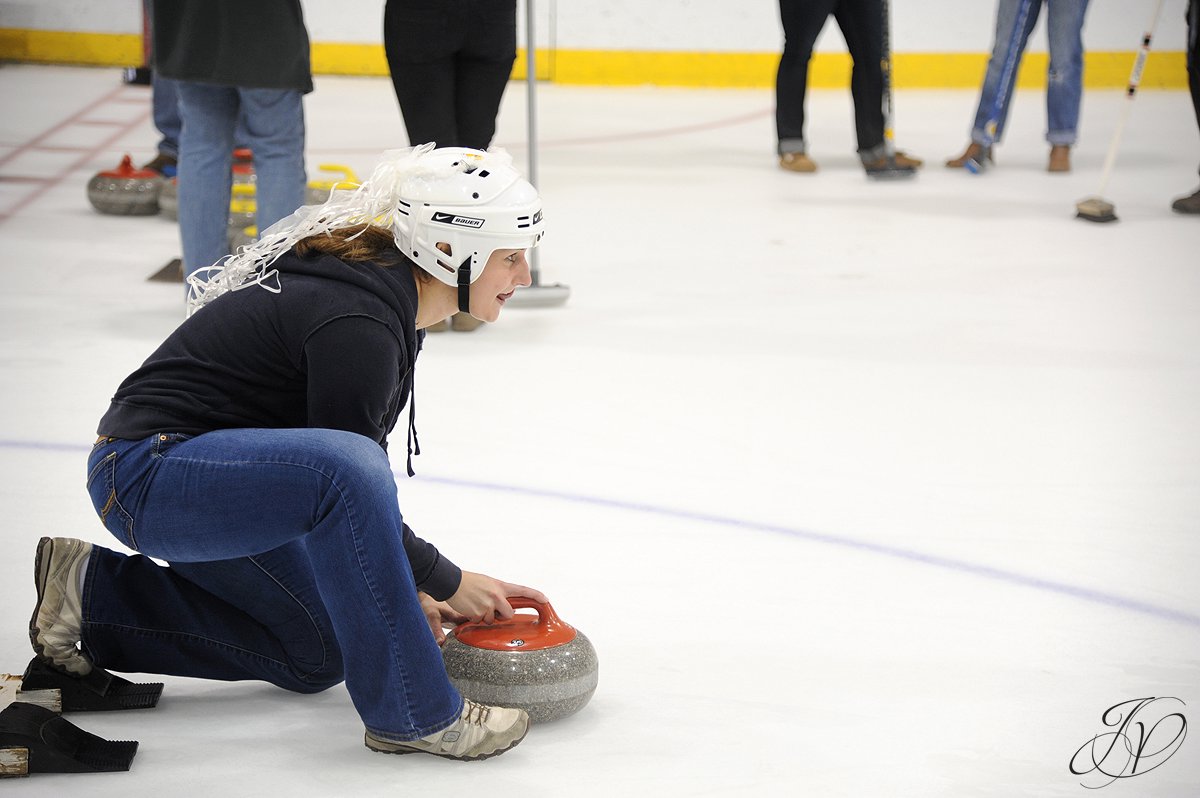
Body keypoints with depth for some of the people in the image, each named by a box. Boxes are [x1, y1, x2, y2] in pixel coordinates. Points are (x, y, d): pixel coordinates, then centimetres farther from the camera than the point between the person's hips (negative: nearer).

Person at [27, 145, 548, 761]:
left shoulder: (393, 297, 5)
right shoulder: (356, 320, -26)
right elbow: (349, 475, -20)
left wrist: (404, 585, 10)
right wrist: (446, 583, -8)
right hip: (146, 473, -11)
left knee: (318, 657, 19)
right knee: (343, 469, -36)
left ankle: (93, 593, 20)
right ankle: (410, 712, -23)